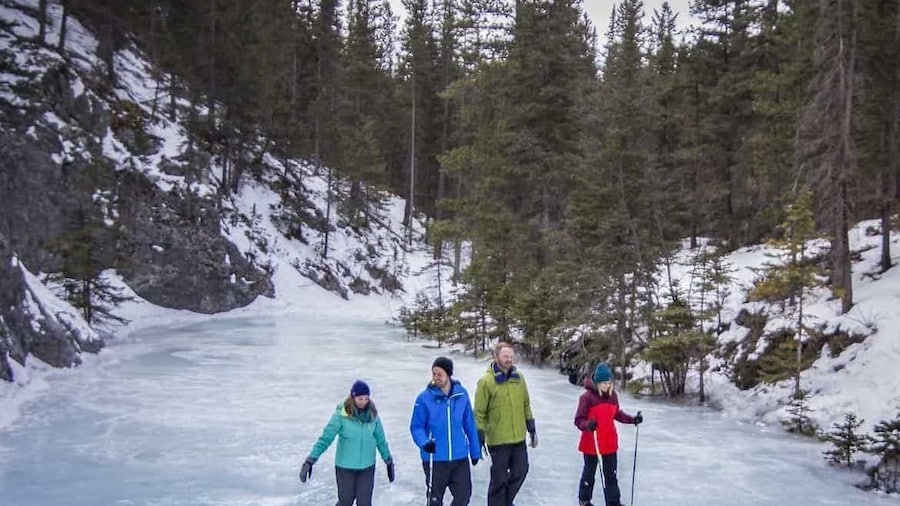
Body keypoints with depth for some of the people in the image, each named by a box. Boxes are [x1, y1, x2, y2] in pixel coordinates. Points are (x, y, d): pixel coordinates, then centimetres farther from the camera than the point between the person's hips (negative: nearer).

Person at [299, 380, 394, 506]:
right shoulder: (341, 414, -16)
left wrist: (389, 461, 13)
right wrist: (310, 460, -21)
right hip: (345, 466, -2)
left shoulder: (372, 414, -5)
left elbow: (380, 439, 6)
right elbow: (326, 438, -16)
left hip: (367, 467, 2)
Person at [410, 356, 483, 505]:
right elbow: (416, 426, -6)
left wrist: (475, 451, 11)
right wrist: (424, 442, -26)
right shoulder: (425, 398, -11)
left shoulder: (461, 394, -2)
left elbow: (470, 425, 6)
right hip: (435, 458, -2)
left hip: (460, 457, 2)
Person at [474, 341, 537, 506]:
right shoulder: (486, 381, -12)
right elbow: (479, 413, -10)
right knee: (499, 478, 5)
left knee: (520, 471, 16)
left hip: (518, 438, 6)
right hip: (498, 440, -6)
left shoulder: (519, 377, 5)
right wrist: (480, 439, -11)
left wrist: (532, 430, 13)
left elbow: (526, 405, 14)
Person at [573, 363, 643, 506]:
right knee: (590, 471, 14)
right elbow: (579, 420, -17)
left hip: (610, 442, 5)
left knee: (611, 473, 11)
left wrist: (632, 419, 2)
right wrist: (588, 425, -38)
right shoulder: (587, 396, -19)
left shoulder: (613, 395, 0)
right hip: (591, 442, -4)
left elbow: (617, 414, 14)